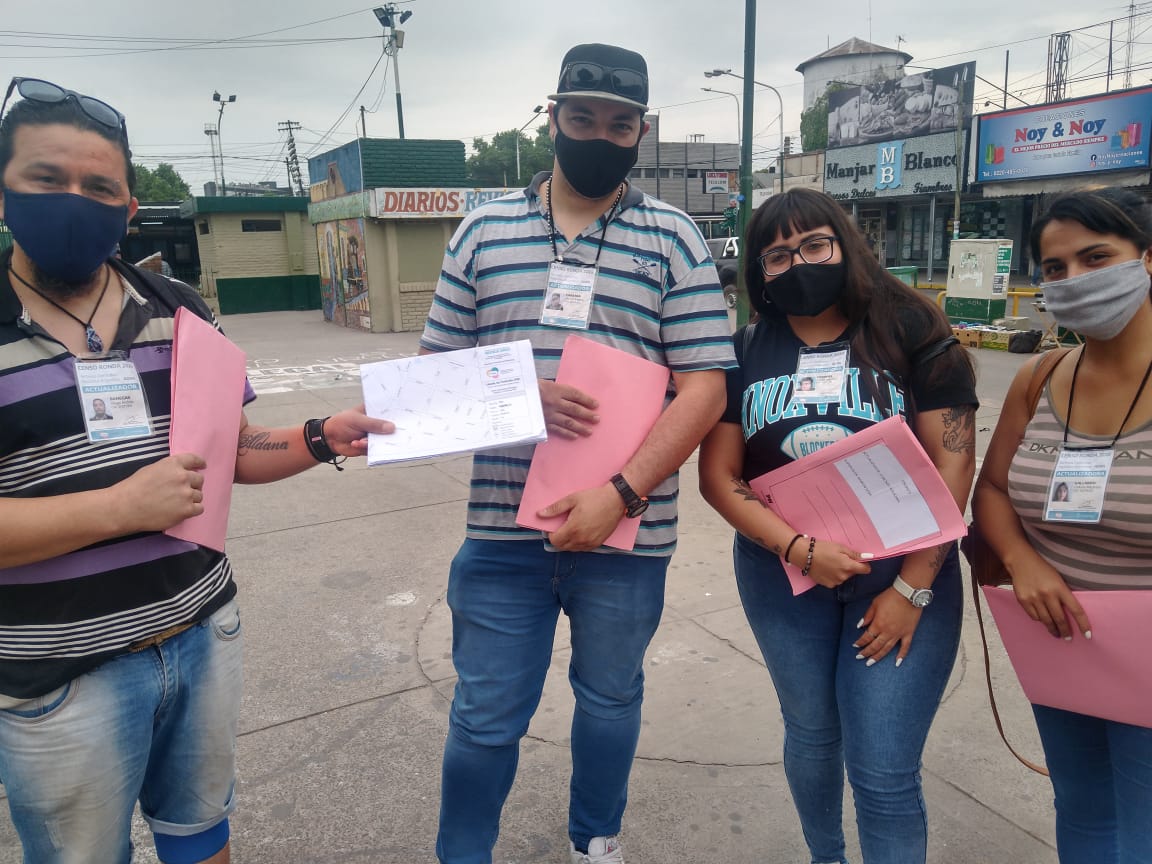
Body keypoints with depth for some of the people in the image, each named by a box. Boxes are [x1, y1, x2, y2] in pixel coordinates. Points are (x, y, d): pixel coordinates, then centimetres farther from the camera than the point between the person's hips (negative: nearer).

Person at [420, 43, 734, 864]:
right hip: (502, 529, 1)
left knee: (610, 701, 20)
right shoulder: (484, 230, 5)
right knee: (485, 716, 11)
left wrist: (618, 495, -18)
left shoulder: (673, 239, -1)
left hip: (625, 533, 0)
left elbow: (703, 389, -7)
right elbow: (439, 365, 7)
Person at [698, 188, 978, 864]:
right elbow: (718, 475, -3)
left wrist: (912, 586, -12)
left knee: (885, 773, -3)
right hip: (782, 572, 3)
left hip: (903, 570, -2)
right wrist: (798, 547, -16)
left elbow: (953, 463, -8)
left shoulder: (912, 333, -5)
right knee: (811, 736, 19)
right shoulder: (745, 352, 1)